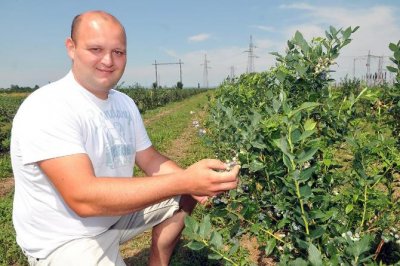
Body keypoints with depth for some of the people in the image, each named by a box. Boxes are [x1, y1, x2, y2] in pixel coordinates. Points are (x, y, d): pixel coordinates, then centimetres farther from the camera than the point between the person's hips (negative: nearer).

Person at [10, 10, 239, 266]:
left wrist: (190, 181, -16)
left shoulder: (125, 103, 1)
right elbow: (83, 198, -34)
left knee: (185, 197, 7)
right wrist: (184, 181, -38)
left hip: (115, 212, 8)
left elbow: (150, 159, 5)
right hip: (66, 240, -7)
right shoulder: (47, 109, -25)